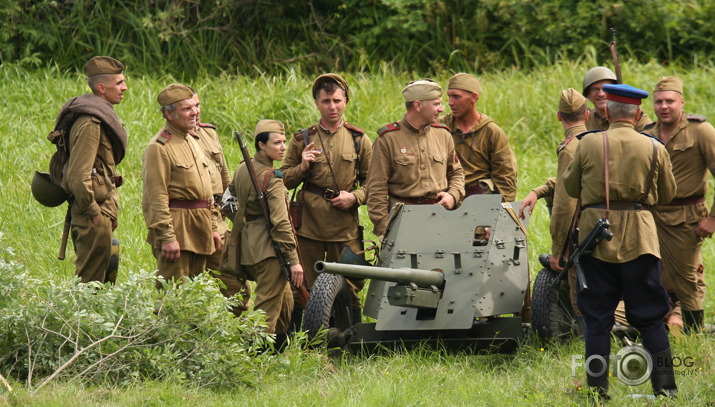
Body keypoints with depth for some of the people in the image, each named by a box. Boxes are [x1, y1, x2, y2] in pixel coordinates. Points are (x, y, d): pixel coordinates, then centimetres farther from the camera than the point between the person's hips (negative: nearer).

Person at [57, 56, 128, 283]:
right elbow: (78, 176, -24)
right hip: (96, 213, -11)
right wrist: (93, 211, -18)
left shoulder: (101, 115, 14)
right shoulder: (90, 123, -19)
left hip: (104, 209, 11)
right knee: (91, 281, -7)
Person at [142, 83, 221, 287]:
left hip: (198, 229, 9)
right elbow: (157, 197, -18)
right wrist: (167, 237, -23)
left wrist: (212, 228, 20)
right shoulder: (159, 148, -12)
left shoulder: (192, 140, 17)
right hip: (176, 227, -9)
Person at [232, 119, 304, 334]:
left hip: (248, 245, 9)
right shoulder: (271, 177, -16)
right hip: (269, 250, -9)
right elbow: (280, 222, -21)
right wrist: (294, 260, -20)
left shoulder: (242, 170, 10)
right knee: (268, 309, -6)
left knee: (286, 301, 21)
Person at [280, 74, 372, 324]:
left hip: (345, 227, 0)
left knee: (349, 290, 1)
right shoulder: (302, 140, 8)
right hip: (308, 226, 0)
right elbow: (284, 180, 11)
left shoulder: (359, 141, 9)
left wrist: (355, 197, -8)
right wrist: (301, 167, -8)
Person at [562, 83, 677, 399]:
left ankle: (597, 385, 5)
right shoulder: (654, 148, -2)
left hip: (596, 236, 0)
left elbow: (570, 187, 7)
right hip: (639, 238, 0)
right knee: (650, 317, 6)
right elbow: (667, 195, 9)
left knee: (597, 316, 7)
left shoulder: (588, 144, -5)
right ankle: (664, 386, 2)